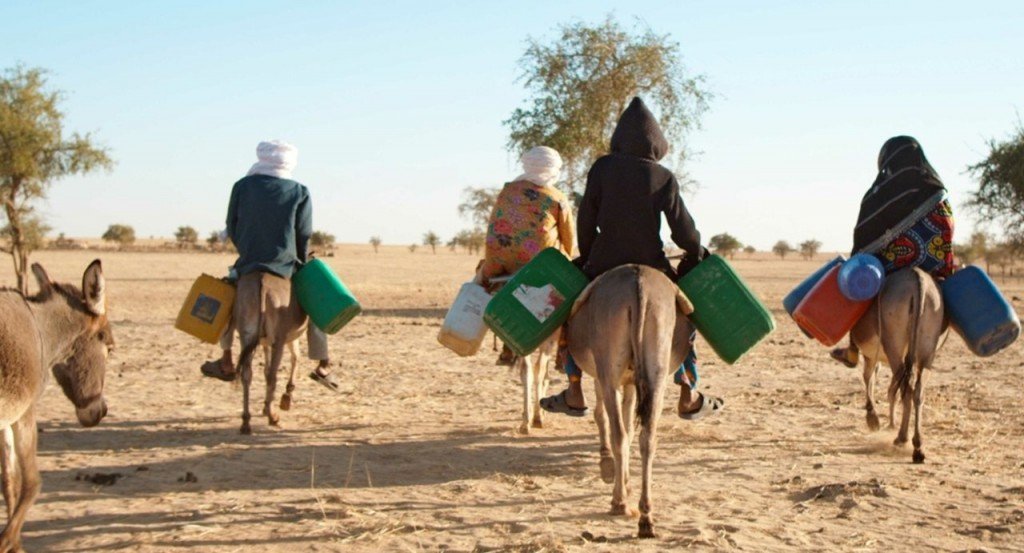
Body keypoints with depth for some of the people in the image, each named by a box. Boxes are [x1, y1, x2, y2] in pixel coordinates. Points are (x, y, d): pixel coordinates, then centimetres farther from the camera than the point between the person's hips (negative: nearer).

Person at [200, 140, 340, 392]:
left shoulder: (243, 186, 1)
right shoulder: (300, 193, -2)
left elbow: (232, 228, 6)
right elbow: (304, 236, -1)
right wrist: (301, 262, 13)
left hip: (248, 265, 1)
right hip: (286, 266, -1)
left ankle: (226, 363, 29)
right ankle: (323, 366, 14)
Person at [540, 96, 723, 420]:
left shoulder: (602, 168, -3)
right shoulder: (664, 179, -5)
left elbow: (585, 220, 1)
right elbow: (684, 232, -3)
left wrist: (586, 259, 16)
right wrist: (697, 256, 17)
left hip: (604, 264, 0)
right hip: (651, 267, 0)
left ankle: (575, 395, 18)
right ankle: (689, 399, 22)